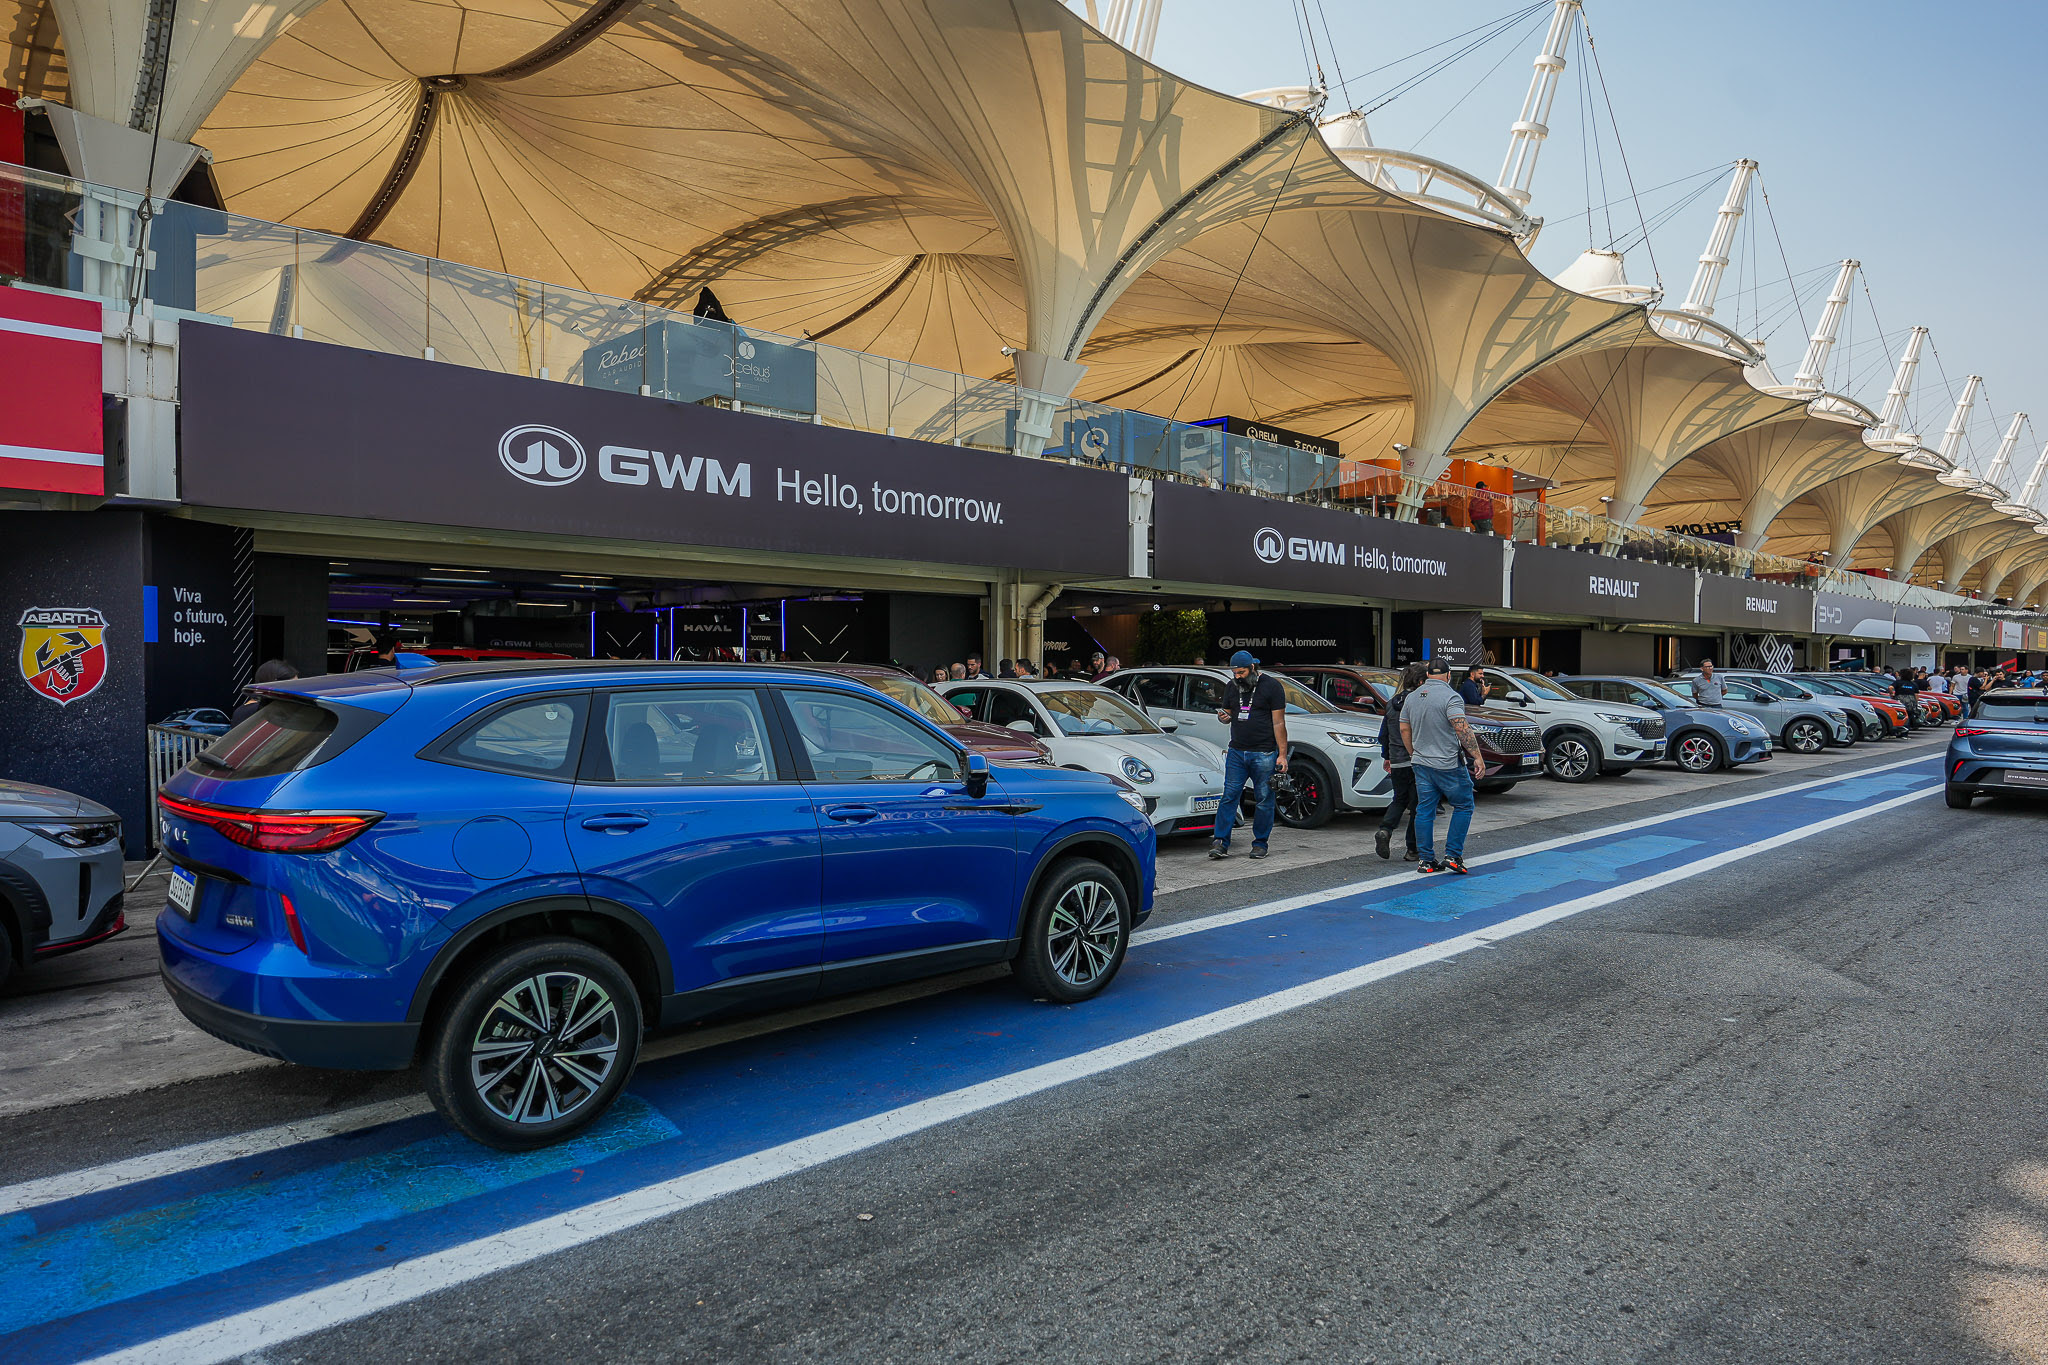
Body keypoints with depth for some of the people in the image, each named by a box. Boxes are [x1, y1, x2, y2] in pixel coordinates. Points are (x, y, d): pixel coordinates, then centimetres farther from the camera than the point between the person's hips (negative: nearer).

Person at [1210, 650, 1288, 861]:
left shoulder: (1271, 685, -3)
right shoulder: (1232, 687, 12)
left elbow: (1279, 723, -5)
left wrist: (1282, 754, -9)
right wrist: (1224, 717, -3)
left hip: (1263, 754, -4)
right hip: (1236, 752, 4)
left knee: (1264, 800, 2)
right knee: (1229, 796, -2)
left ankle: (1260, 843, 13)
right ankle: (1221, 843, 0)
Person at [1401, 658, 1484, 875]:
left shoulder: (1412, 697, 9)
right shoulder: (1450, 697, -12)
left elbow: (1404, 729, 13)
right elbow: (1462, 729, -20)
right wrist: (1477, 756, -16)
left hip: (1422, 764, 6)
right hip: (1448, 764, -6)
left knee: (1424, 810, 8)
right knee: (1463, 806, 8)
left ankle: (1425, 859, 10)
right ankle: (1452, 855, 3)